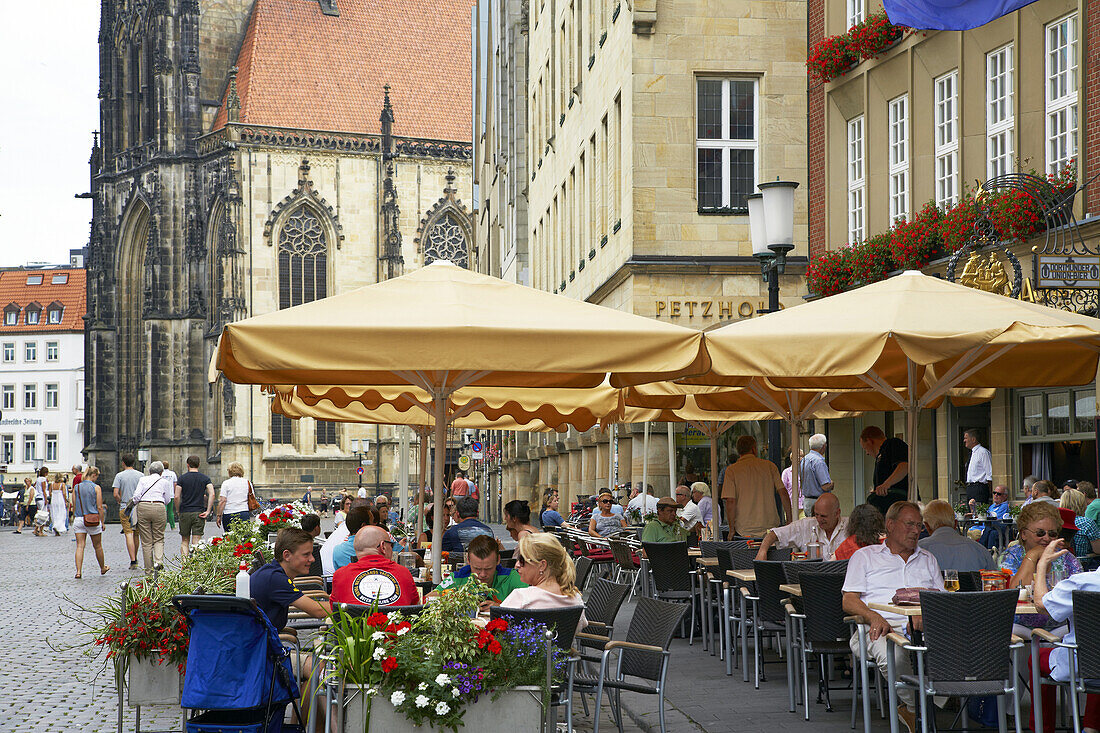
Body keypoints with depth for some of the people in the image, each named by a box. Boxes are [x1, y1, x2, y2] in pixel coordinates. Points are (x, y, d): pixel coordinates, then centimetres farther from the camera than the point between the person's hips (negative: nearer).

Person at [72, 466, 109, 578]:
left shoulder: (76, 487, 4)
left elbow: (74, 506, 6)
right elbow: (99, 507, -5)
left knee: (80, 546, 0)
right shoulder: (96, 488, -6)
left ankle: (78, 572, -11)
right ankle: (102, 568, 31)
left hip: (79, 519, 2)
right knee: (97, 546, 14)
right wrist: (102, 522, 3)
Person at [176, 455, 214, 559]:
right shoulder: (205, 478, 2)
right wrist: (208, 511, -8)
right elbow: (212, 494, -11)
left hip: (184, 513, 0)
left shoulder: (182, 478, 0)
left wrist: (178, 510, 5)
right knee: (196, 542, 1)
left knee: (184, 541, 11)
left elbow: (177, 497, -8)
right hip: (199, 513, 0)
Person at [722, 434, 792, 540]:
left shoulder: (732, 470, 0)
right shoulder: (769, 465, 7)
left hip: (744, 531, -1)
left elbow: (730, 502, -8)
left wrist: (732, 530, -2)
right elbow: (783, 493, 3)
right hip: (770, 527, 1)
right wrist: (789, 520, 11)